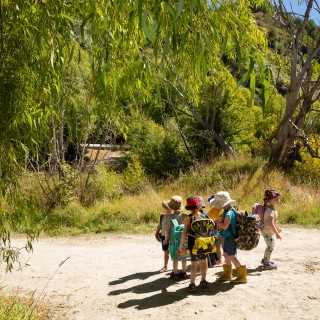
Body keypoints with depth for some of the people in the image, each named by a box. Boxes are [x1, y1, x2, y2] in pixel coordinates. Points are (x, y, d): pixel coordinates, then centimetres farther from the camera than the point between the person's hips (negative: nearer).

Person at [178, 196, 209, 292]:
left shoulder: (189, 218, -10)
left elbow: (185, 233, -12)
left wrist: (181, 245, -5)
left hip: (193, 244, -2)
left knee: (194, 264, 4)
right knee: (203, 262, 18)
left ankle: (192, 284, 3)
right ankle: (203, 281, 29)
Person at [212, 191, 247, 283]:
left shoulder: (229, 213, -25)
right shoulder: (226, 211, 6)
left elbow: (224, 226, -29)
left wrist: (216, 221, -15)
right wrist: (219, 224, 3)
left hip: (230, 238, -10)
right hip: (226, 237, 10)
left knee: (232, 257, -1)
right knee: (226, 255, 19)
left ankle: (242, 276, 10)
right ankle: (227, 274, 33)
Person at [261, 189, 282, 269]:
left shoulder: (273, 209, 6)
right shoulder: (270, 210, -26)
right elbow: (270, 223, -32)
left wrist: (277, 228, 31)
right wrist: (277, 233, -31)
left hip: (270, 231, 10)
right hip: (267, 231, -10)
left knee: (271, 245, 21)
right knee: (270, 246, -2)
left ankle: (265, 259, 36)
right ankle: (266, 263, 13)